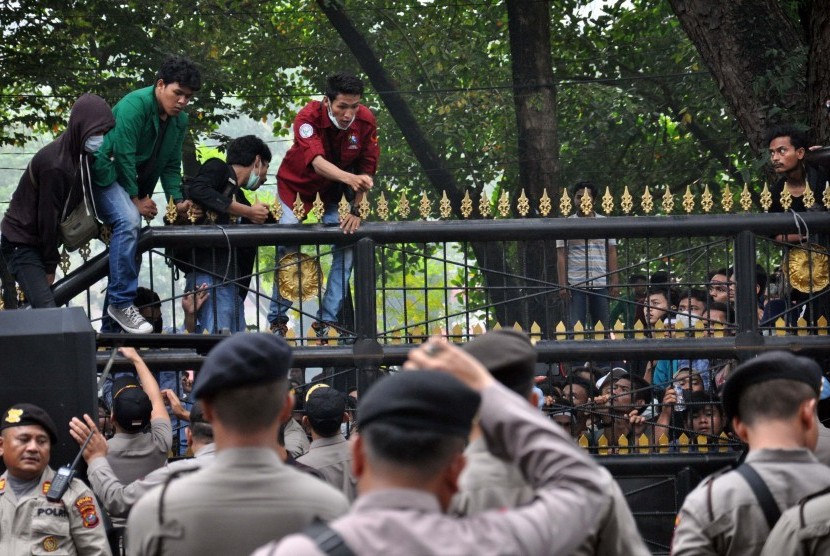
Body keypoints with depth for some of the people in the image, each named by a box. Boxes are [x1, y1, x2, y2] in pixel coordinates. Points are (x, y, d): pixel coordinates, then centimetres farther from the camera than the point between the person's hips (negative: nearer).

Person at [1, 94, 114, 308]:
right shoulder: (54, 165, -27)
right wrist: (50, 265, -11)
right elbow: (47, 217, -20)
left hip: (40, 240, 9)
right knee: (46, 309, -20)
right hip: (22, 242, -9)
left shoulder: (78, 154, -1)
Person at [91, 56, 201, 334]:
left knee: (130, 247, 4)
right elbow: (123, 154, -22)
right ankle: (122, 303, -30)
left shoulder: (179, 120, 6)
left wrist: (177, 200, -4)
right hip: (106, 174, -9)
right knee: (128, 221, -33)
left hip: (135, 186, 9)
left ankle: (111, 328, 10)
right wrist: (136, 199, -17)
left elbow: (171, 165, 11)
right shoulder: (134, 105, -20)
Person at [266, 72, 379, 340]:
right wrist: (349, 178, -65)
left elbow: (367, 169, -13)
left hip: (333, 192, 3)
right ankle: (277, 319, -2)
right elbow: (317, 162, -47)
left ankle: (327, 321, -7)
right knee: (288, 248, -13)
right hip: (296, 186, -3)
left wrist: (356, 210, -23)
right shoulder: (309, 117, -32)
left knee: (347, 245, -13)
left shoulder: (365, 120, -21)